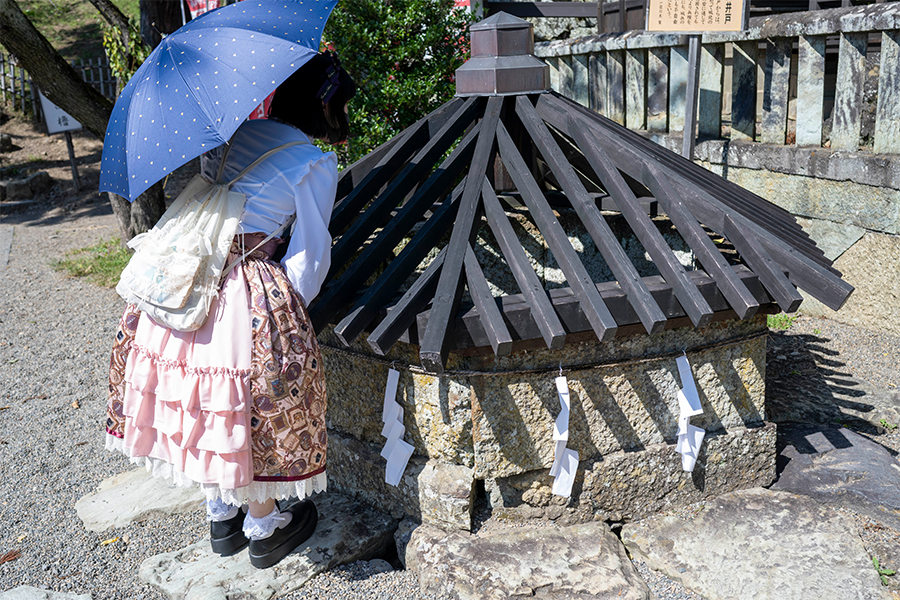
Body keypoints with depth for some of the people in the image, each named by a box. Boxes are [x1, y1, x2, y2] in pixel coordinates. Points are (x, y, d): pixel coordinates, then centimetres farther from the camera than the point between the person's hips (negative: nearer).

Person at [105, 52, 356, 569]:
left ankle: (221, 515, 40)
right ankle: (263, 527, 32)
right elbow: (310, 253, -7)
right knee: (254, 409, 12)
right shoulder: (316, 164, -7)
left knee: (203, 405, 21)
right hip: (249, 290, -7)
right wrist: (293, 304, 5)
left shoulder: (235, 132, 12)